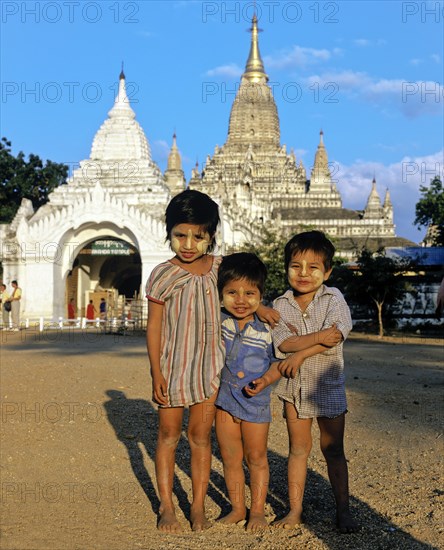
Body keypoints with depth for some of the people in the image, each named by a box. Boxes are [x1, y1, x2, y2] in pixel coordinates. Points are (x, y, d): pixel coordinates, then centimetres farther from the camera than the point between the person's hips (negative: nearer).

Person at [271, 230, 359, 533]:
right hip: (295, 387, 2)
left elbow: (337, 334, -21)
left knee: (333, 450, 7)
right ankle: (295, 509, 19)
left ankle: (343, 511, 17)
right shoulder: (281, 305, -2)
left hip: (328, 385, -2)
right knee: (298, 449, 10)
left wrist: (301, 352, -22)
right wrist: (319, 337, -26)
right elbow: (283, 343, -15)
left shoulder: (334, 298, -6)